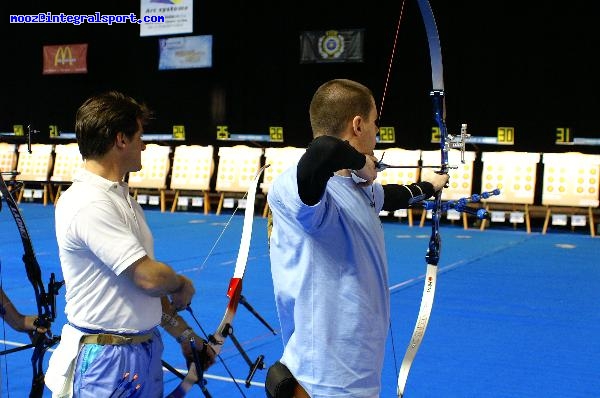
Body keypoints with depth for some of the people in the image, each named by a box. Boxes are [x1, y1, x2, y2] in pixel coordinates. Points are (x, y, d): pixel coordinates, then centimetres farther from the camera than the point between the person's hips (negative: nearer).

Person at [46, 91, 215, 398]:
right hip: (107, 360, -9)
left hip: (146, 349, 9)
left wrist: (183, 333, 11)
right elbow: (149, 277, -24)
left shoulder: (122, 199, 10)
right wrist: (183, 285, -3)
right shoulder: (89, 205, -21)